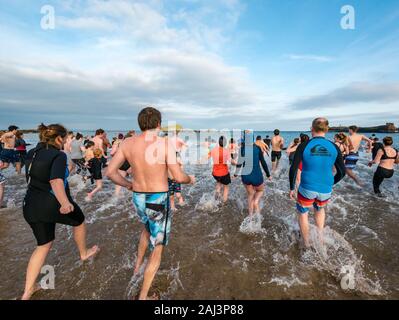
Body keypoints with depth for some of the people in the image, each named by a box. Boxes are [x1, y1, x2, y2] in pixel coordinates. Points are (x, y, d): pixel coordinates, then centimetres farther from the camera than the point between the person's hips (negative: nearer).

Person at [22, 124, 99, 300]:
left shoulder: (32, 153, 6)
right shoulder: (59, 156, -18)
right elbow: (56, 181, -35)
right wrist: (65, 202, -48)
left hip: (31, 206, 7)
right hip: (54, 205, -7)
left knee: (44, 245, 22)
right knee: (79, 220, 24)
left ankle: (27, 291, 26)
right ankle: (84, 253, 44)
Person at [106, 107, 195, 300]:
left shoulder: (127, 143, -5)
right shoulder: (164, 144, -19)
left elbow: (110, 172, -1)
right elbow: (178, 177, -19)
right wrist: (190, 179, 4)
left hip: (138, 199, 5)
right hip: (159, 202, -5)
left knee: (148, 228, 38)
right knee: (157, 249, 15)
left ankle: (137, 265, 52)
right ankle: (142, 296, 26)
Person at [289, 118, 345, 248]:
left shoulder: (304, 146, -10)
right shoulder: (334, 147, -2)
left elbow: (293, 169, -11)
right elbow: (342, 172, 4)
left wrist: (291, 188, 1)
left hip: (307, 189, -3)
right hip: (325, 190, 3)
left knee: (302, 213, 22)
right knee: (320, 209, 35)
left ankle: (307, 244, 32)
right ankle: (320, 233, 26)